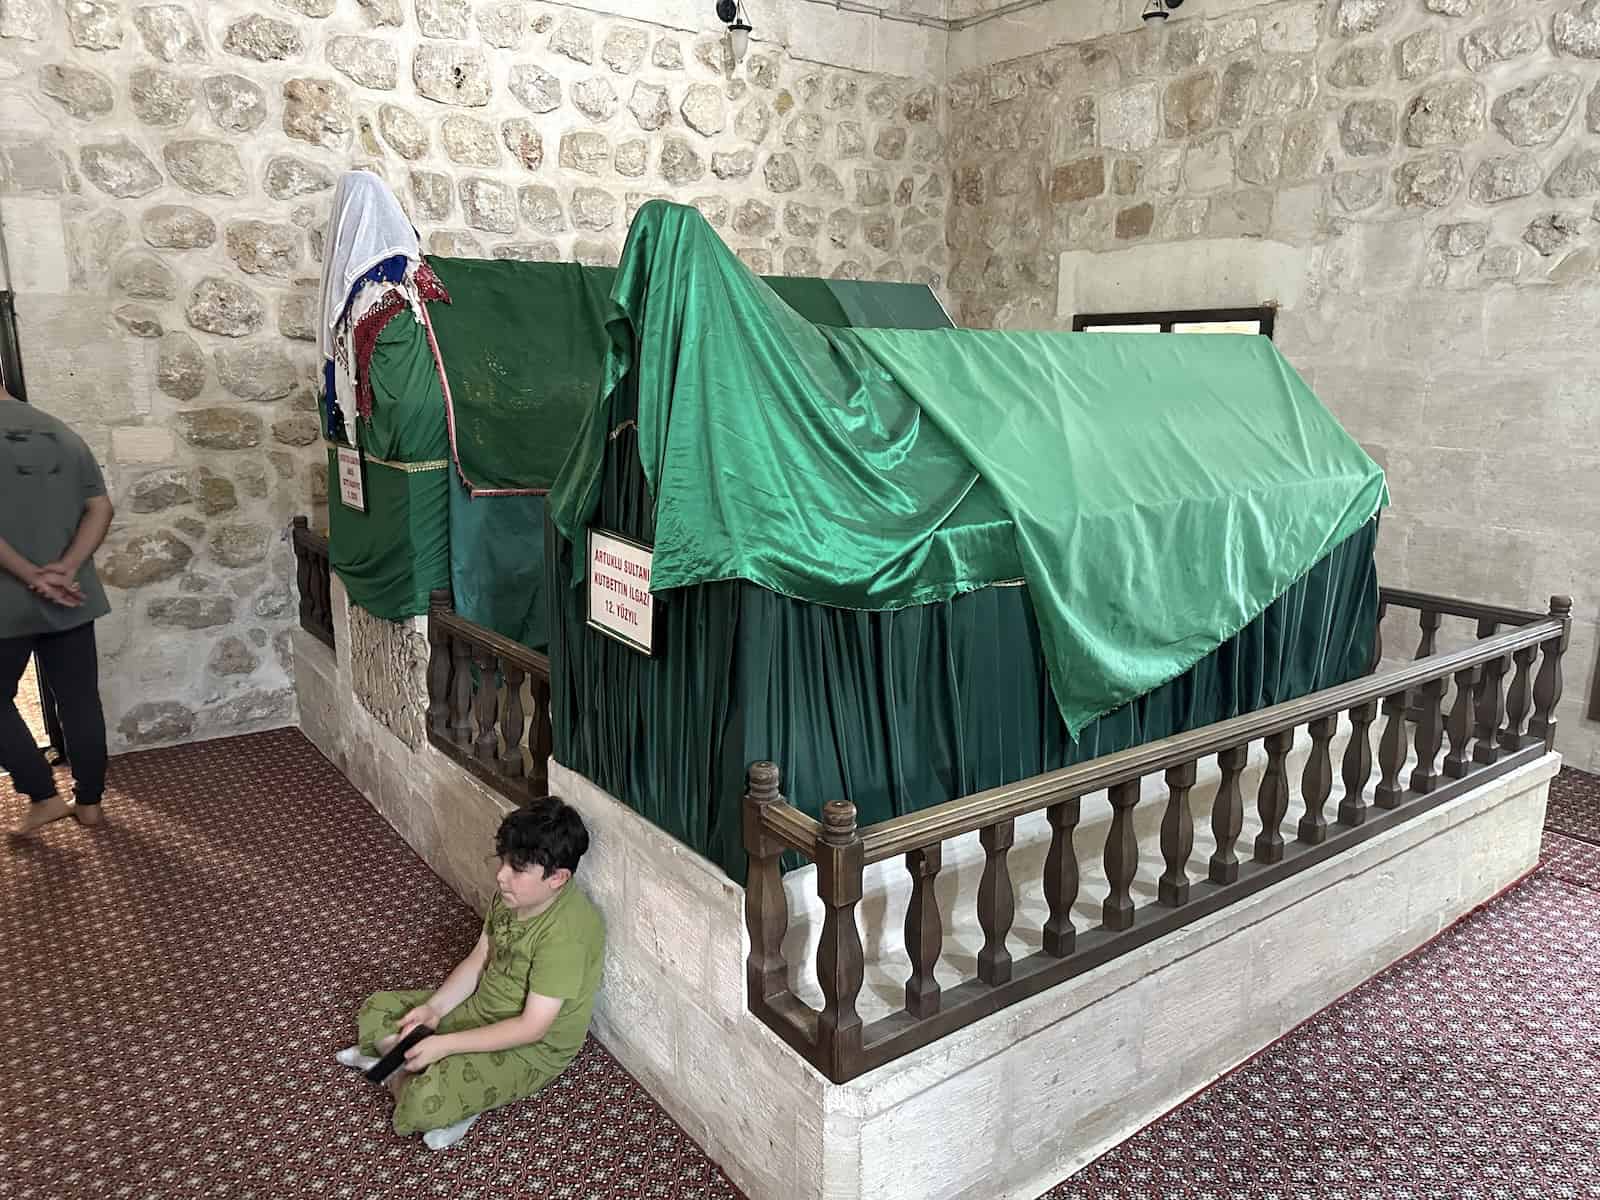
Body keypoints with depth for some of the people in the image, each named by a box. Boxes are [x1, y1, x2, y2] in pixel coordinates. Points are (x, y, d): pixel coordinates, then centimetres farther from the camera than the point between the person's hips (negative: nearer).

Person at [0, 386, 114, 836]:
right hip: (70, 599, 5)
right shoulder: (64, 435, 8)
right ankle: (89, 800, 19)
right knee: (80, 700, 11)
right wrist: (66, 569, -7)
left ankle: (43, 797, 14)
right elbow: (101, 509, 2)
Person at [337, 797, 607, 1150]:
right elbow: (479, 958, 4)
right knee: (378, 1008, 6)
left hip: (532, 1049, -8)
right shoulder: (512, 893, -9)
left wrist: (445, 1044, -25)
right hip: (480, 1007, 8)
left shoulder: (566, 932, -34)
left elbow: (532, 1027, -29)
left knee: (424, 1102, -26)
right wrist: (434, 1007, -10)